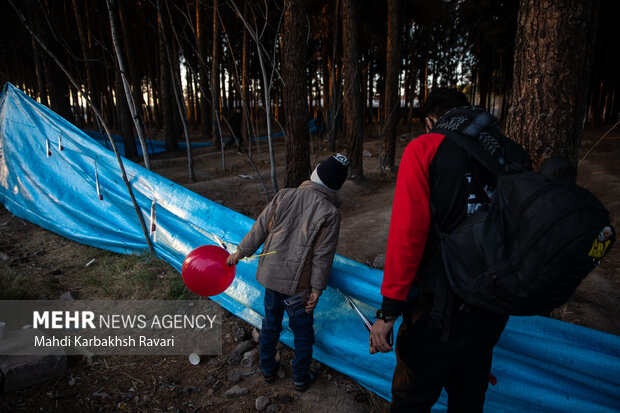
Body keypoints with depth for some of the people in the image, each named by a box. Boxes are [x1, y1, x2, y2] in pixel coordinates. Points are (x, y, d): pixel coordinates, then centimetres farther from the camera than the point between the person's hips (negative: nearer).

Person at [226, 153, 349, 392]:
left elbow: (260, 229, 0)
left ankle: (268, 370, 43)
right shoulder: (330, 213, -14)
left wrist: (240, 252, 12)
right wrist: (317, 290, -5)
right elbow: (323, 256, -14)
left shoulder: (284, 196, -5)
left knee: (270, 323, 24)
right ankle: (301, 378, 35)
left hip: (271, 275, 4)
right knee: (303, 331, 18)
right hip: (297, 285, -4)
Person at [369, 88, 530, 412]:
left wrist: (389, 310, -14)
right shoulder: (511, 153, 5)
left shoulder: (425, 148, -11)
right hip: (494, 309, 6)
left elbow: (407, 233, -19)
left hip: (440, 309, -5)